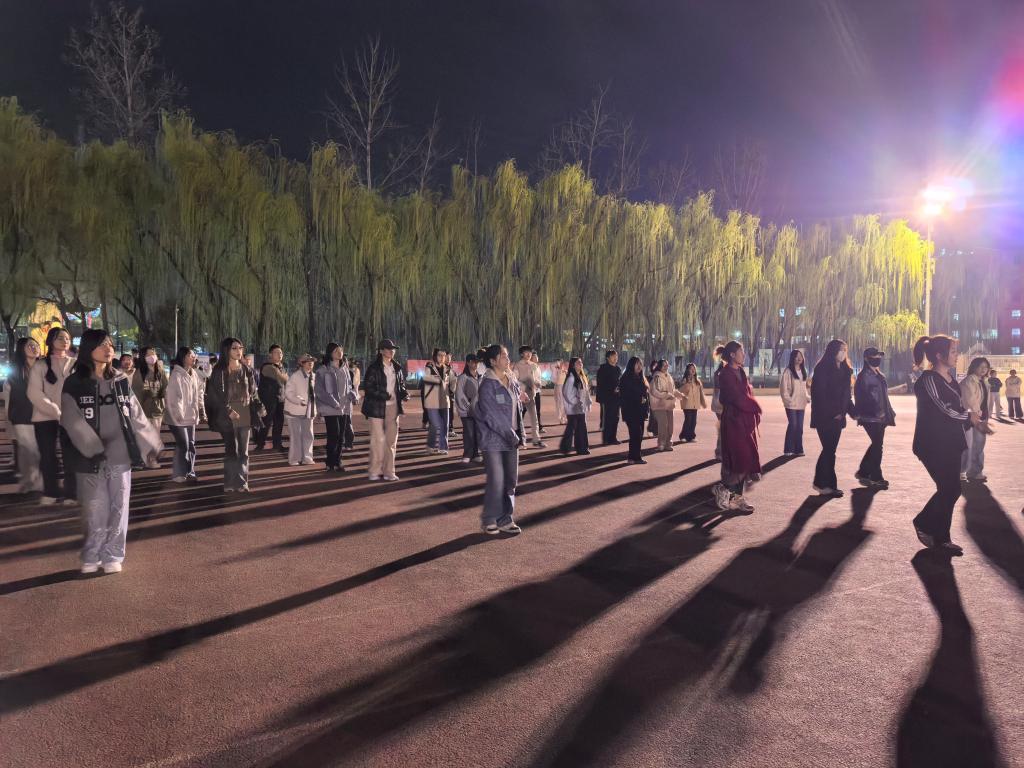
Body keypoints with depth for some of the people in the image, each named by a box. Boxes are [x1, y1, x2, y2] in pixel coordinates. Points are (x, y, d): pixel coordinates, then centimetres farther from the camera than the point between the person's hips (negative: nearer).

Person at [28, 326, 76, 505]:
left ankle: (71, 493, 5)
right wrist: (55, 411, -17)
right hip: (45, 418, 0)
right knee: (47, 456, 5)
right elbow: (34, 393, -5)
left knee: (71, 455, -1)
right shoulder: (40, 365, 4)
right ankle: (51, 492, 17)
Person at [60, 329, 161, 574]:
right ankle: (91, 556, 17)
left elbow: (136, 414, 11)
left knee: (119, 507, 5)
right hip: (90, 458, -3)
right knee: (95, 509, 2)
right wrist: (94, 449, -19)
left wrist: (151, 443, 6)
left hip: (120, 455, 3)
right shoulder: (74, 383, -2)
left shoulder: (121, 381, 10)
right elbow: (72, 421, -10)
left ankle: (113, 556, 15)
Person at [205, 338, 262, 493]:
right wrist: (228, 411, -17)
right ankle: (230, 483, 4)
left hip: (245, 414, 4)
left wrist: (259, 407, 0)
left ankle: (242, 482, 13)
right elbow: (215, 394, -7)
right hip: (228, 415, -4)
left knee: (243, 451, 7)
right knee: (231, 450, -3)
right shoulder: (219, 371, -3)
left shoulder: (247, 370, 9)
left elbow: (253, 392, 14)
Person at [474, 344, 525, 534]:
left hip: (511, 438, 7)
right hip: (493, 439, -7)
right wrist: (512, 436, -16)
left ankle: (506, 519, 18)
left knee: (511, 479, 8)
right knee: (496, 481, -5)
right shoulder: (487, 385, -13)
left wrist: (520, 435, 6)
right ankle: (489, 520, 12)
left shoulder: (513, 381, 9)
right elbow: (492, 416, -17)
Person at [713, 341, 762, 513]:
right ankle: (722, 489, 8)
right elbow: (738, 398, -19)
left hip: (746, 420, 9)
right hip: (734, 421, -9)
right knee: (741, 460, -8)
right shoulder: (726, 374, -14)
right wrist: (756, 407, -5)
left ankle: (737, 498, 14)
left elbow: (748, 394, 12)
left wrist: (755, 410, -1)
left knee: (746, 461, 9)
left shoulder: (740, 372, 14)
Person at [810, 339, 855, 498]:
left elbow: (845, 395, 18)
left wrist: (854, 412, 8)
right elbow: (819, 394, -16)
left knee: (830, 450, 8)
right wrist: (832, 413, -17)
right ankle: (825, 484, 0)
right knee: (829, 450, -7)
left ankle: (821, 483, 15)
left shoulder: (844, 370, 13)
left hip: (837, 418, 8)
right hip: (825, 417, -8)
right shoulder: (822, 369, -11)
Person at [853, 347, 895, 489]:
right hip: (870, 417, -9)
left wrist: (889, 413, 15)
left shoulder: (879, 375, 17)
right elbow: (863, 396, -17)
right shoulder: (864, 376, -10)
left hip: (880, 417, 9)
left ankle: (863, 472, 23)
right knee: (877, 445, -7)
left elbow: (883, 396, 20)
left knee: (876, 445, 12)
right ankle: (876, 477, 1)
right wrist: (876, 411, -21)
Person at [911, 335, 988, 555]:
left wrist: (974, 420, -1)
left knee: (950, 490, 10)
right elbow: (946, 409, -18)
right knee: (950, 489, -7)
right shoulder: (928, 379, -16)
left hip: (951, 443, 9)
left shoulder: (950, 378, 12)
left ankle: (941, 538, 21)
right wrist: (969, 416, -2)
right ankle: (923, 524, 13)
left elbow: (958, 407, 17)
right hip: (933, 444, -9)